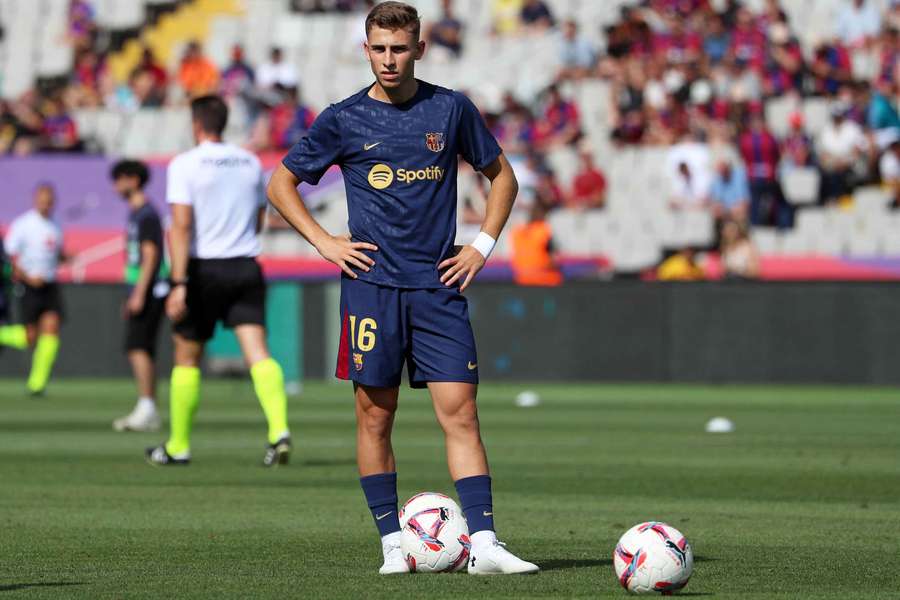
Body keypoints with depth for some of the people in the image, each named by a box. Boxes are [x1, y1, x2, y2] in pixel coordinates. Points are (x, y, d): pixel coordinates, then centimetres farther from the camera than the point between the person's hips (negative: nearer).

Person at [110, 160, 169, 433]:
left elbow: (150, 255, -17)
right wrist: (133, 295, 24)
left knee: (137, 346, -17)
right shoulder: (136, 213, 20)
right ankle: (150, 413, 11)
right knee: (144, 350, 9)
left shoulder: (147, 214, -10)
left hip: (149, 289, -10)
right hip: (140, 290, 10)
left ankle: (146, 407, -22)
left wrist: (139, 293, -22)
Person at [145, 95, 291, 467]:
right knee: (257, 351, -7)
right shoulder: (251, 162, 10)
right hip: (246, 267, 3)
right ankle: (279, 430, -28)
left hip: (204, 269, -3)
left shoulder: (185, 164, -7)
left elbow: (181, 226, -16)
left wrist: (179, 283, -20)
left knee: (187, 357, 10)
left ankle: (178, 447, 19)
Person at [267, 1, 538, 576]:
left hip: (439, 287, 0)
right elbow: (281, 183, 13)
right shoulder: (344, 119, 2)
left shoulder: (451, 109, 5)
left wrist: (482, 246, 7)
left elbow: (502, 176, 18)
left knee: (460, 410, -7)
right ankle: (393, 543, 8)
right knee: (376, 416, 0)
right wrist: (324, 242, 2)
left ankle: (484, 543, -10)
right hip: (371, 285, 0)